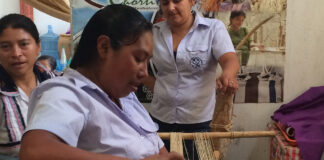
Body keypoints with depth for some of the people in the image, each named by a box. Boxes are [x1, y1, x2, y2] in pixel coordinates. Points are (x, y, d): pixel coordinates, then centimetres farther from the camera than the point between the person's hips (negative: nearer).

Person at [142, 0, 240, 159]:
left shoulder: (214, 28, -7)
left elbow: (230, 59, -21)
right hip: (160, 118, 3)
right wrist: (155, 85, -1)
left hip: (198, 120, -2)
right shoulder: (153, 32, 1)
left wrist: (227, 75, -43)